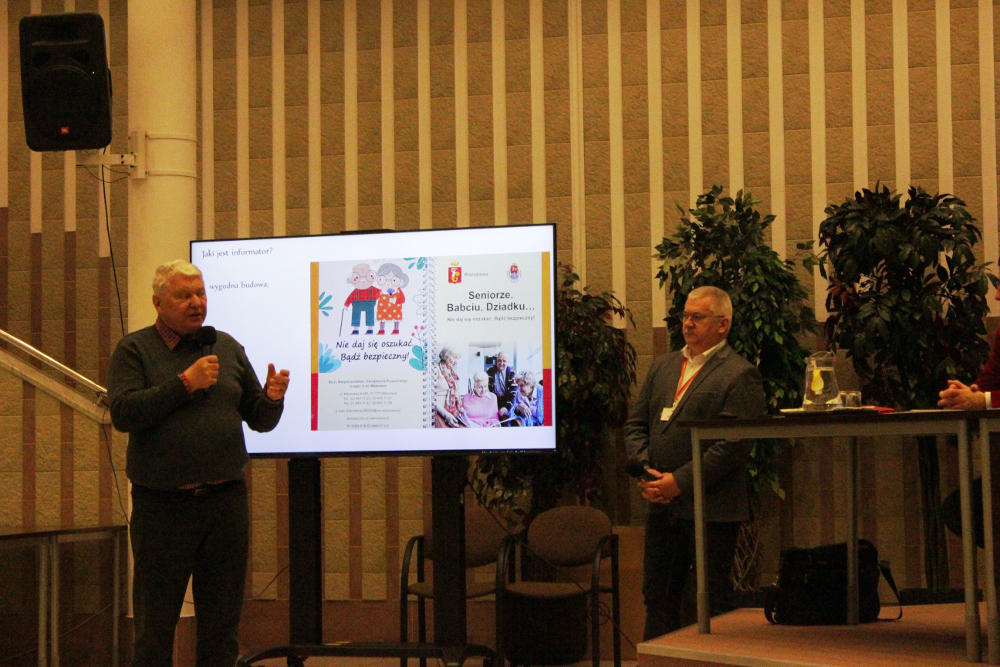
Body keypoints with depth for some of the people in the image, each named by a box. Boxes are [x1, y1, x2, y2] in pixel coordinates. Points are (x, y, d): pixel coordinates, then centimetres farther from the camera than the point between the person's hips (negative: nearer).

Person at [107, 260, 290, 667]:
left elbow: (260, 420, 13)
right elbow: (122, 413, -14)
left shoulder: (228, 348, 12)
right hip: (162, 506, -3)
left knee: (222, 622, 9)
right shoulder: (134, 350, 1)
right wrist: (185, 384, -18)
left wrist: (272, 397, -10)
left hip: (226, 501, 3)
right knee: (155, 622, 3)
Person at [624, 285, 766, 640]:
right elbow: (635, 424, 15)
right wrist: (646, 470, -3)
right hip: (661, 505, 7)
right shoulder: (662, 366, 16)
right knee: (657, 595, 11)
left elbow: (734, 444, -16)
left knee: (714, 602, 0)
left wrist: (680, 481, -17)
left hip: (710, 508, -7)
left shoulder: (740, 375, -7)